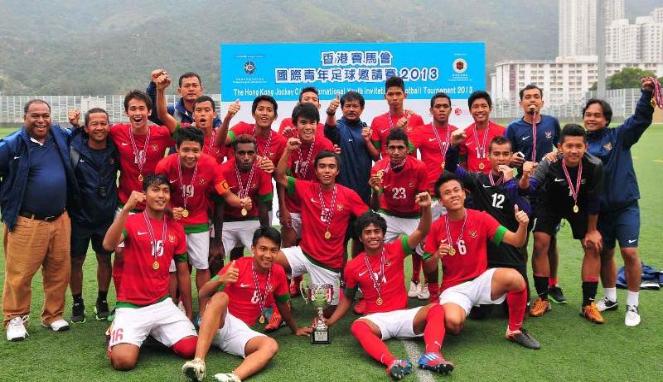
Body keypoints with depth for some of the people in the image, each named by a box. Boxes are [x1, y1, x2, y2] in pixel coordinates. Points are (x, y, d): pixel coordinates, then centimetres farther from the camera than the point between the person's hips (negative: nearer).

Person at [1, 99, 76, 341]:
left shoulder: (60, 136, 7)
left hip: (60, 220, 5)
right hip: (25, 223, -5)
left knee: (60, 271, 10)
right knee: (20, 274, 1)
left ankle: (53, 315, 26)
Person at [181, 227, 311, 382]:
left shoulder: (278, 272, 2)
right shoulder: (239, 265, -11)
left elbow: (282, 304, 19)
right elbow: (204, 292, -14)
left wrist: (295, 329, 29)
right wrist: (221, 280, -35)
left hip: (241, 330, 3)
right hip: (219, 322, -3)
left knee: (271, 346, -27)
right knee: (221, 296, -35)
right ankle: (198, 362, -47)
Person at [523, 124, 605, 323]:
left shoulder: (594, 166, -30)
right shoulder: (550, 164, -34)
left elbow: (593, 200, -17)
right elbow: (529, 187, -45)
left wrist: (592, 230, -8)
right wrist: (525, 177, -69)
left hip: (580, 206, 1)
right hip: (551, 205, -1)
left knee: (594, 246, -5)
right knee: (540, 243, -12)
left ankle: (588, 303, 7)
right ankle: (542, 298, 3)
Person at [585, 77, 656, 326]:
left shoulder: (619, 136, -3)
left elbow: (642, 118, -15)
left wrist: (647, 93, -28)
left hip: (625, 205, -3)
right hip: (599, 208, 3)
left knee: (629, 252, -8)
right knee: (604, 254, 13)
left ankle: (632, 305, 7)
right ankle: (610, 299, 31)